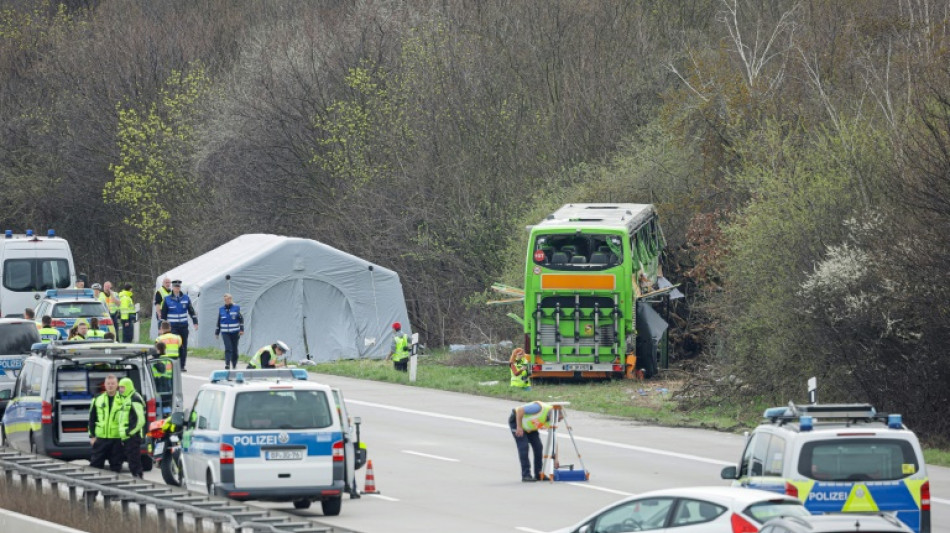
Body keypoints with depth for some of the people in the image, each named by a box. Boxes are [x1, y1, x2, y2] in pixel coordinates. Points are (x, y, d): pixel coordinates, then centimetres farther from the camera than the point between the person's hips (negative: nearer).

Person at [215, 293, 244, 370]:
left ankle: (234, 365, 21)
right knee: (228, 348, -15)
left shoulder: (236, 308, 0)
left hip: (235, 332, 0)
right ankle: (227, 364, -21)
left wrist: (241, 329, -9)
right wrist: (217, 332, 14)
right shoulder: (221, 309, 6)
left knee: (234, 349, 7)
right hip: (225, 333, 0)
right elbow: (218, 322, 12)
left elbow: (241, 319, 1)